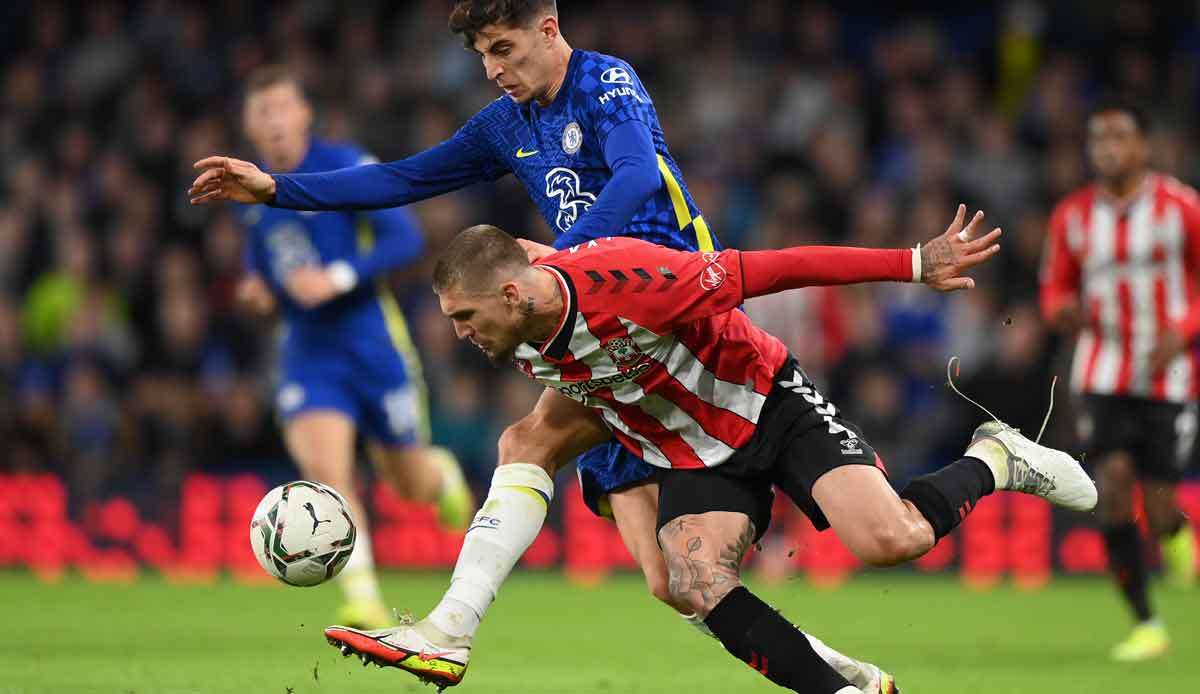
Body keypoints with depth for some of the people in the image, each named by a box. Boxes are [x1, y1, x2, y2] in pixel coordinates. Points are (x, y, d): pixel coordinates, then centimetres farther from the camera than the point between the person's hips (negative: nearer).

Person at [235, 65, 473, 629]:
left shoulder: (343, 166, -10)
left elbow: (406, 238, -16)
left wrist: (339, 279, -27)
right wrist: (257, 288, 4)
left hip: (371, 340, -3)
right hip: (307, 349, 3)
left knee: (409, 483, 10)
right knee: (323, 469, -21)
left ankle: (442, 473, 49)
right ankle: (364, 603, -21)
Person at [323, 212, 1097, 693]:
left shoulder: (625, 281, -31)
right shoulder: (520, 347, -9)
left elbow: (773, 270, -27)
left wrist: (917, 264, -24)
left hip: (772, 403, -6)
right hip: (695, 459, 6)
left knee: (890, 540, -23)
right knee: (698, 585, -23)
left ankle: (994, 462, 9)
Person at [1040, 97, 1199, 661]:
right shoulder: (1072, 216, 4)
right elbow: (1055, 287, 13)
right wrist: (1063, 311, -11)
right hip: (1103, 376, 2)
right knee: (1112, 479, -15)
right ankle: (1145, 625, -2)